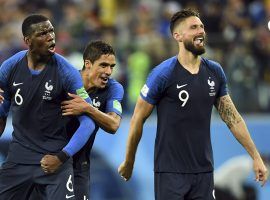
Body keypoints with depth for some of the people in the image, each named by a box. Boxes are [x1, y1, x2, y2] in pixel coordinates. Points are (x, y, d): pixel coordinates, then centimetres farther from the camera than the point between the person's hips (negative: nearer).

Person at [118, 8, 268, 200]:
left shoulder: (215, 72, 6)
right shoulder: (163, 74, -9)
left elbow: (232, 117, 11)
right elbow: (138, 119, -2)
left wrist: (256, 156, 8)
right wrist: (128, 162, 3)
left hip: (204, 170, 5)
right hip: (171, 171, -5)